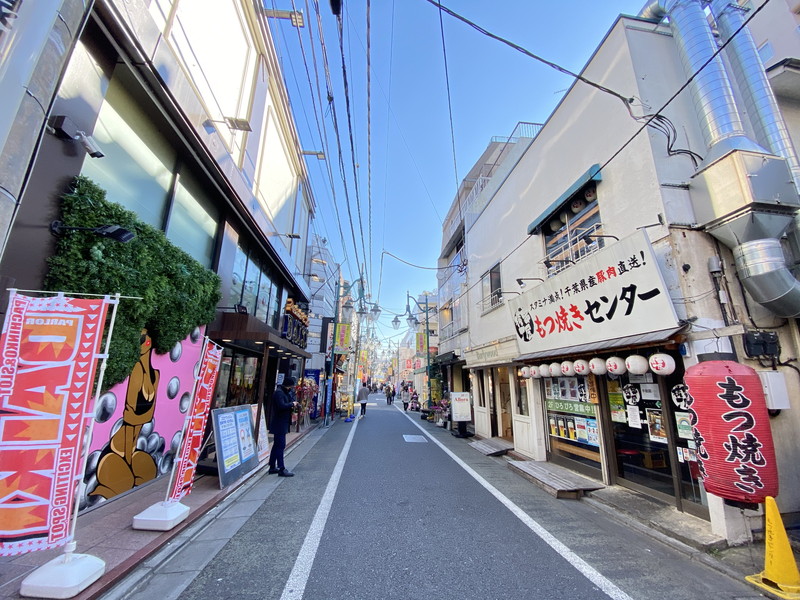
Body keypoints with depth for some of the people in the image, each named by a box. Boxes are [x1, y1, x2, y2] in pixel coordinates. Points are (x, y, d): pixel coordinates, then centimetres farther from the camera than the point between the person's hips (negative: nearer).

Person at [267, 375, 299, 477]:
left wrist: (293, 404, 3)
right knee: (280, 445, -7)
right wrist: (292, 404, -15)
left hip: (281, 424, 11)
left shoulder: (284, 392, 15)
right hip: (279, 424, -11)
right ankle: (281, 469, -2)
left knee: (277, 445, 17)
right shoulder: (279, 392, -18)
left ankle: (272, 467, 26)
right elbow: (282, 406, -29)